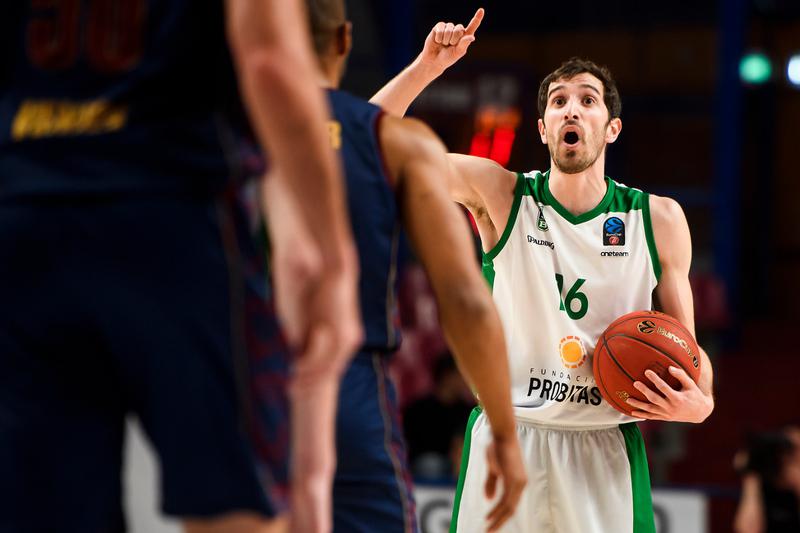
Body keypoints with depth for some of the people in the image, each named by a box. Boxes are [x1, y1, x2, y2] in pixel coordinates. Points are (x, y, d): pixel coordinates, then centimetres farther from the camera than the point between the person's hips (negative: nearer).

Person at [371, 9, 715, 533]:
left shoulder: (659, 220, 2)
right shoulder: (501, 195, 0)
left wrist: (700, 404, -12)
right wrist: (429, 65, -14)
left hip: (605, 449, 1)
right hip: (506, 438, -1)